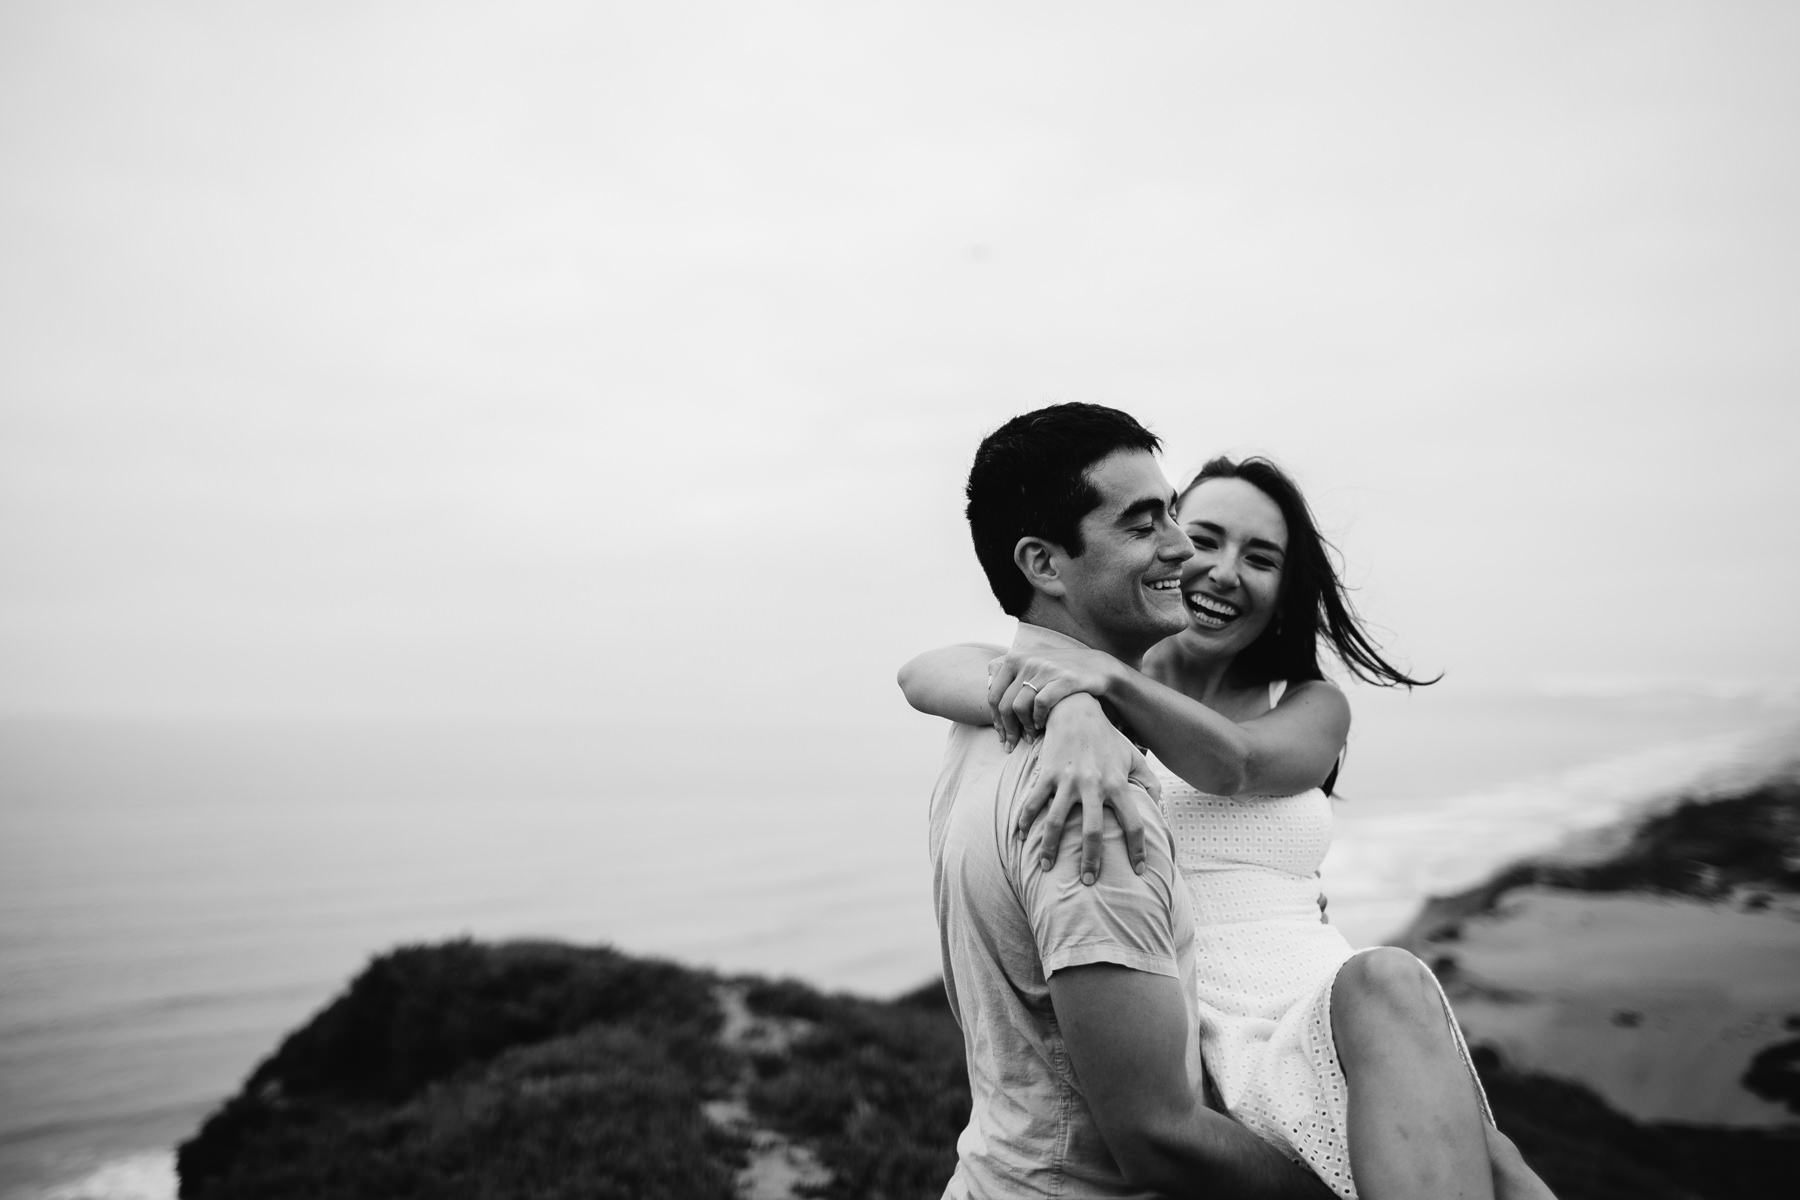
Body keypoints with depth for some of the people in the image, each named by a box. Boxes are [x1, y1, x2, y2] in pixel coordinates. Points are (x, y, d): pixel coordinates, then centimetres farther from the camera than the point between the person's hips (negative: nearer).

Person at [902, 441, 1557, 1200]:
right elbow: (926, 675, -14)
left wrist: (1103, 674, -29)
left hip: (1330, 1019, 3)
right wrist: (1073, 710, -34)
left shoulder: (1313, 707, 14)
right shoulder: (1064, 674, 6)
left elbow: (1235, 762, -11)